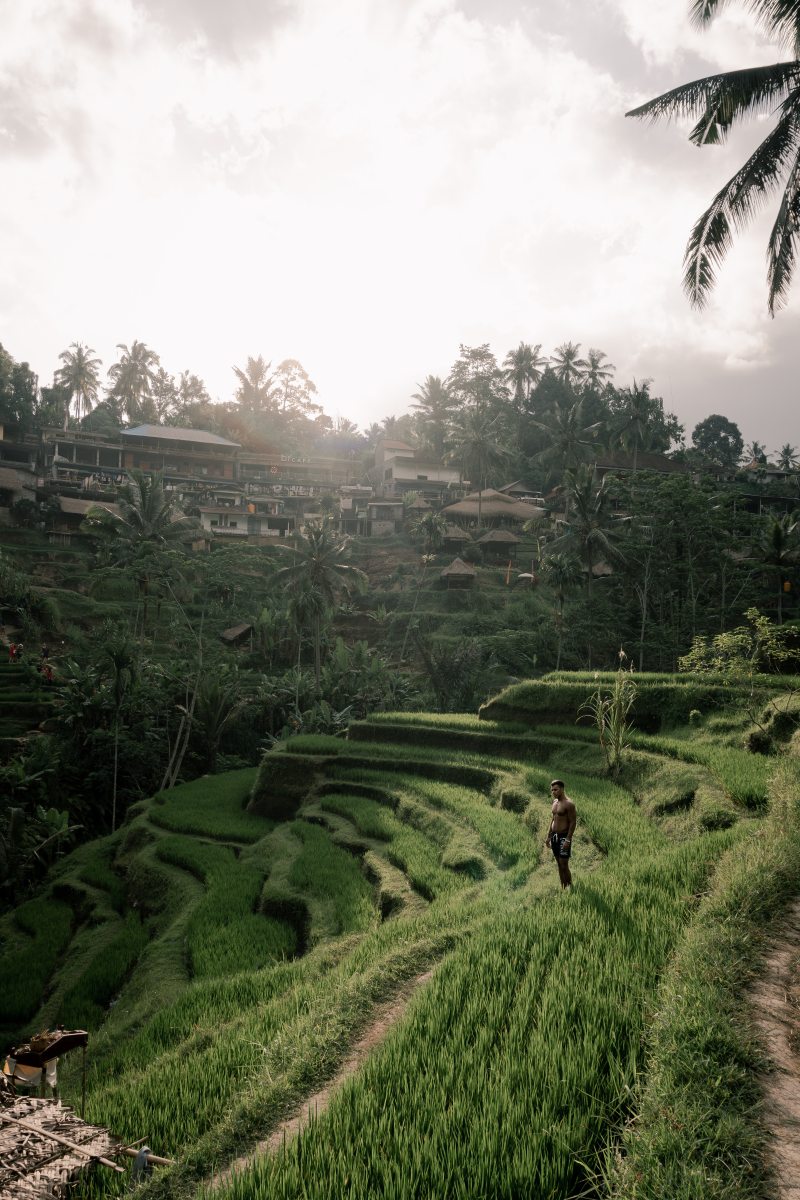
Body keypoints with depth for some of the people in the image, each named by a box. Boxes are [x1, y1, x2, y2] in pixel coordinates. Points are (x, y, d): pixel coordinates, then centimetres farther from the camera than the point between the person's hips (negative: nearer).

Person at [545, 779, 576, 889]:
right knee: (559, 864, 12)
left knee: (564, 865, -5)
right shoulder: (555, 802, 9)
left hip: (564, 837, -8)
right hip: (554, 836, 8)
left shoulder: (568, 804, -15)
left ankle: (569, 888, 8)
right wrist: (548, 836, 16)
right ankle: (562, 888, 20)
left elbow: (573, 822, -16)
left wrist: (568, 840, -19)